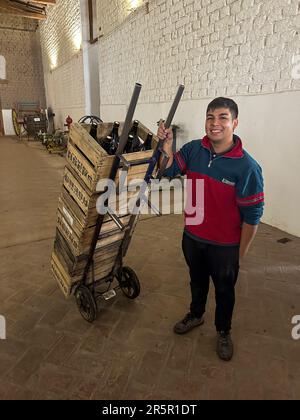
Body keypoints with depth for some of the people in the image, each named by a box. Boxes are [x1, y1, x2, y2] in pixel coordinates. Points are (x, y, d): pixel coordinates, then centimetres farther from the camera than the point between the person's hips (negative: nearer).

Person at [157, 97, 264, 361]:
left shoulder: (247, 167, -22)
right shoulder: (193, 149, -9)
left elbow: (252, 216, -16)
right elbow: (170, 170, 1)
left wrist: (241, 254, -9)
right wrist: (167, 147, -18)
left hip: (225, 245, -4)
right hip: (192, 237, 4)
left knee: (224, 290, 20)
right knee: (197, 281, 27)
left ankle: (224, 332, 47)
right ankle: (196, 315, 55)